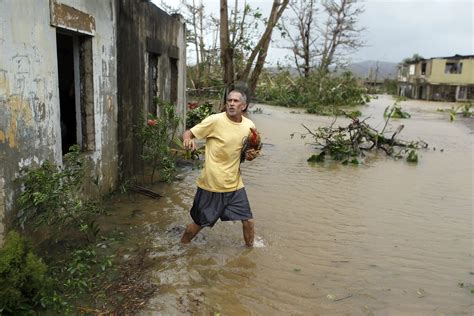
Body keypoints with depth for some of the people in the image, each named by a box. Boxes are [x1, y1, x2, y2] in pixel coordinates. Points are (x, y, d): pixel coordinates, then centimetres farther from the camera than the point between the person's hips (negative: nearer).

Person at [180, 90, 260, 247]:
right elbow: (188, 133, -11)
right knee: (199, 224, 10)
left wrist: (251, 155, -9)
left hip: (235, 184, 4)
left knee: (248, 221, 9)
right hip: (211, 185, -4)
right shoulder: (215, 120, -14)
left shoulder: (249, 126, 1)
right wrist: (188, 139, -34)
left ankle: (250, 248, 36)